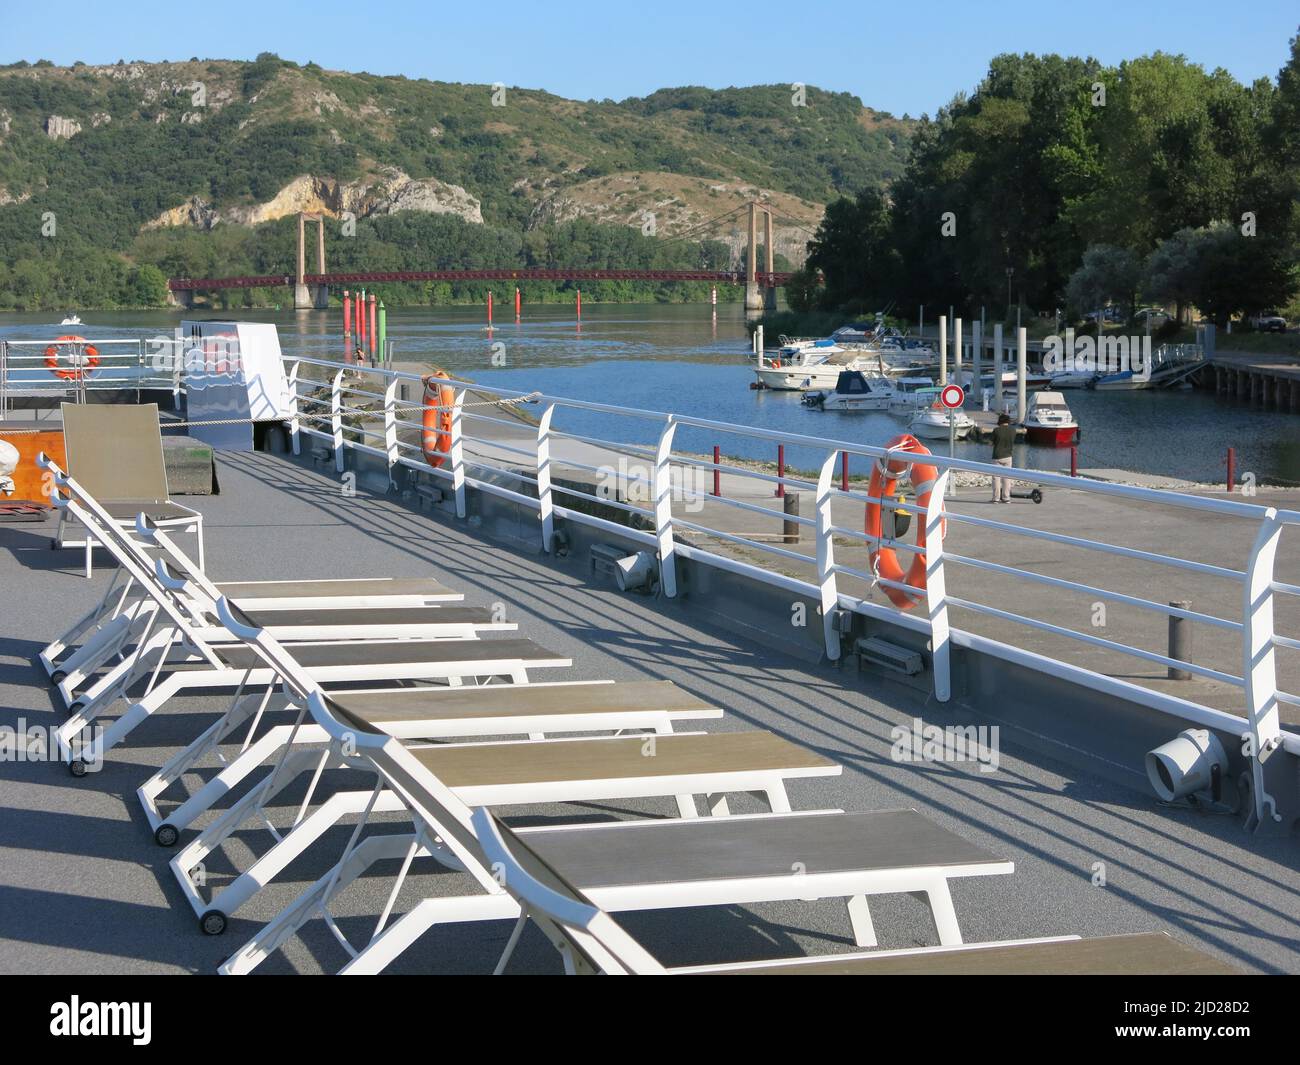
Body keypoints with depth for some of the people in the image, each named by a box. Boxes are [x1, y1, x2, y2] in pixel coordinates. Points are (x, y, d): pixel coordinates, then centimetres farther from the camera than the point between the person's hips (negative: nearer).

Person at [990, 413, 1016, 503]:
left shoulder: (996, 430, -12)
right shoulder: (1013, 430, -3)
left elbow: (993, 442, 1)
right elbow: (1013, 442, 10)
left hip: (997, 456, -3)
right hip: (1007, 456, 3)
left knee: (996, 477, 4)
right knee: (1007, 477, 9)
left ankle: (996, 498, 3)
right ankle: (1006, 497, 8)